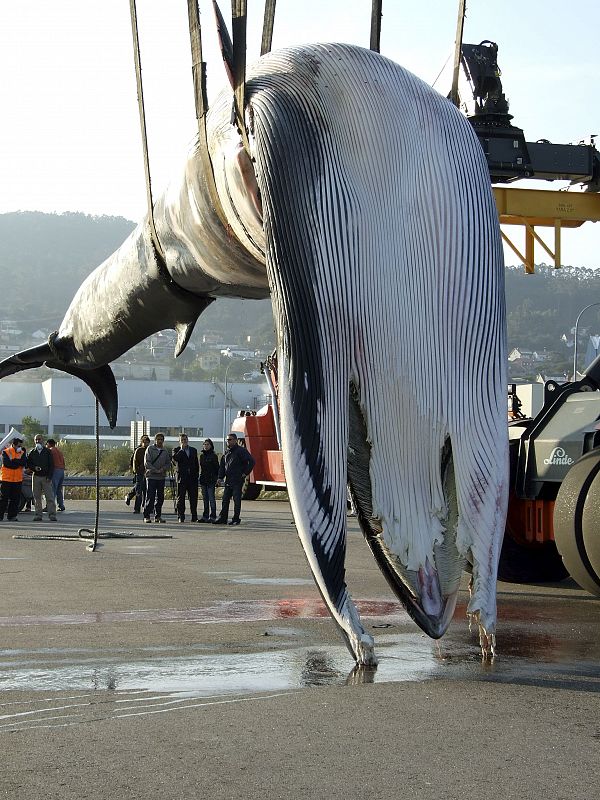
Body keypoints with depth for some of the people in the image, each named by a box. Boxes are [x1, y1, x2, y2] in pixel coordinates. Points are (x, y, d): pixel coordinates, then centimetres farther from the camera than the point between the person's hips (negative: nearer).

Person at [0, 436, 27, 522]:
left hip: (18, 479, 4)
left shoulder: (22, 453, 9)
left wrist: (13, 461, -15)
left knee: (15, 499, 4)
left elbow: (24, 463, -6)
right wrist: (18, 461, -11)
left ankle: (12, 516, 10)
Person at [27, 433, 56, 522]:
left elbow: (51, 465, 2)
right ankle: (38, 515, 7)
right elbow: (28, 464, 11)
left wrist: (49, 477, -8)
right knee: (37, 497, 2)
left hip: (46, 477, -2)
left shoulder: (47, 452, 4)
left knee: (49, 496, -7)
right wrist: (34, 468, -10)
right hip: (36, 477, 2)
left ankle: (52, 515, -7)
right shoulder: (32, 453, 10)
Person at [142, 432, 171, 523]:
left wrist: (163, 468, -8)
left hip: (161, 477, 5)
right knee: (150, 497, -7)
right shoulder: (150, 449, -1)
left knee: (160, 498, 7)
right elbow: (147, 462, -7)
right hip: (151, 476, -5)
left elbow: (168, 463, 13)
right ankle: (146, 516, -1)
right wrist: (156, 470, -15)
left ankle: (158, 516, 14)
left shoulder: (165, 451, 11)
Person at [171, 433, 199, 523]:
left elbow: (196, 464, 17)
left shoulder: (193, 450, 16)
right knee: (181, 497, 1)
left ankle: (194, 516, 6)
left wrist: (196, 474, 8)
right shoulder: (177, 450, 6)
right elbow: (175, 459, -14)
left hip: (192, 477, 3)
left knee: (193, 497, 2)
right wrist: (181, 449, -13)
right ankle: (181, 517, 5)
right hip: (182, 477, -3)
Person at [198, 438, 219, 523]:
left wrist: (216, 478, -11)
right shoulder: (202, 456, 13)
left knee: (211, 498, -7)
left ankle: (212, 517, -5)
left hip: (211, 480, -6)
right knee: (205, 499, 9)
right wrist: (200, 478, 13)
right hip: (203, 479, 6)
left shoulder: (214, 456, -3)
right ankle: (205, 516, 13)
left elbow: (217, 468, -4)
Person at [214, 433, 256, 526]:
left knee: (237, 500, -2)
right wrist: (220, 477, 8)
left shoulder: (241, 451, -7)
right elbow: (222, 465, 19)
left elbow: (252, 462, -10)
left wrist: (246, 473, -10)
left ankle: (236, 519, 4)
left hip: (238, 481, -7)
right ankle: (223, 518, 10)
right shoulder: (226, 452, 15)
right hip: (228, 480, 7)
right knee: (225, 500, 6)